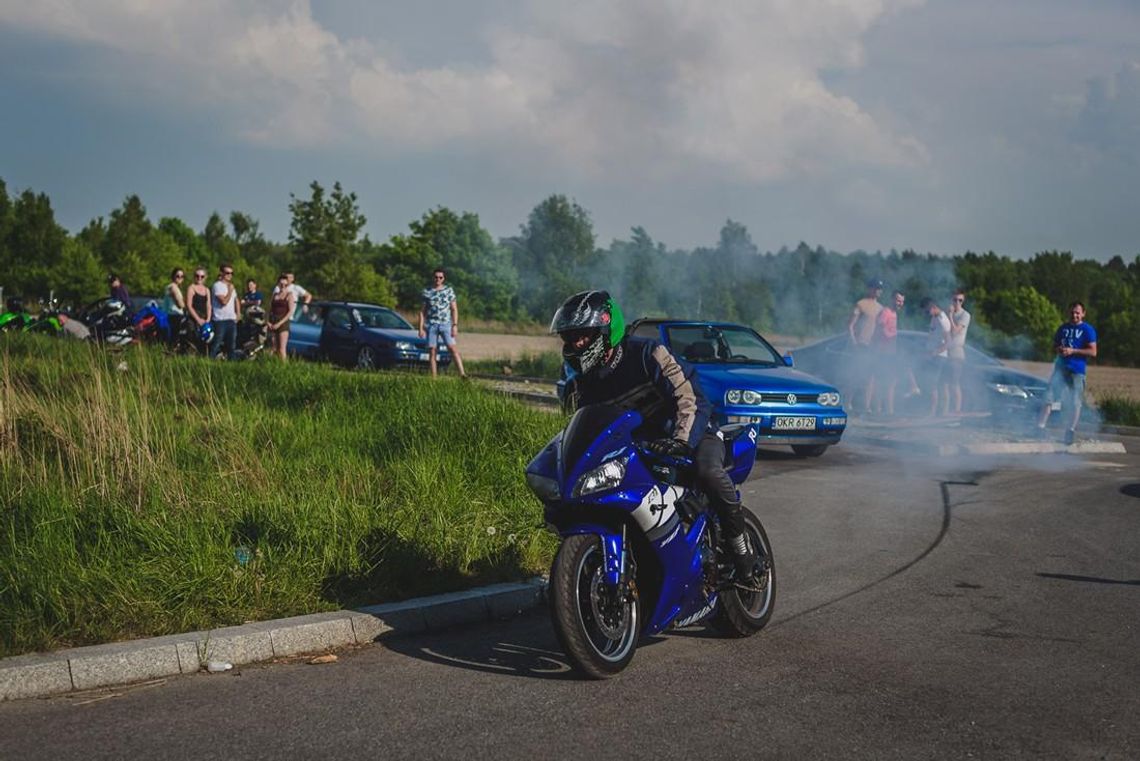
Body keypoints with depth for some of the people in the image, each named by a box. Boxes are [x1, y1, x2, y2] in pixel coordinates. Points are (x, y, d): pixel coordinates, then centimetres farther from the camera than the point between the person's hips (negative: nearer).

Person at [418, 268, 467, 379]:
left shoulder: (448, 290, 8)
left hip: (445, 324, -1)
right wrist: (421, 328, 3)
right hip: (431, 325, 1)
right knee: (432, 351, -1)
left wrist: (455, 325, -3)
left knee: (453, 348, -15)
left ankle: (462, 374, -23)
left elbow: (454, 309, 7)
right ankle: (433, 377, 2)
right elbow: (422, 311, 11)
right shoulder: (427, 292, 9)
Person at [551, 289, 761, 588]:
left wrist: (681, 442, -42)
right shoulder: (585, 380, 3)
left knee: (708, 471, -38)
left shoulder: (647, 353, -19)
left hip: (692, 431, -7)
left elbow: (692, 398, -27)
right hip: (640, 445, 7)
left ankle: (744, 556, -24)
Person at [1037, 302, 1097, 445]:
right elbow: (1054, 346, 21)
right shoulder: (1063, 328, 13)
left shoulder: (1087, 330, -2)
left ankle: (1071, 431, 9)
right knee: (1049, 397, -6)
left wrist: (1073, 351, -16)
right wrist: (1059, 349, -4)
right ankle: (1040, 426, -7)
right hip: (1061, 367, 4)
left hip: (1077, 370, -3)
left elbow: (1093, 352, -8)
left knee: (1075, 402, -1)